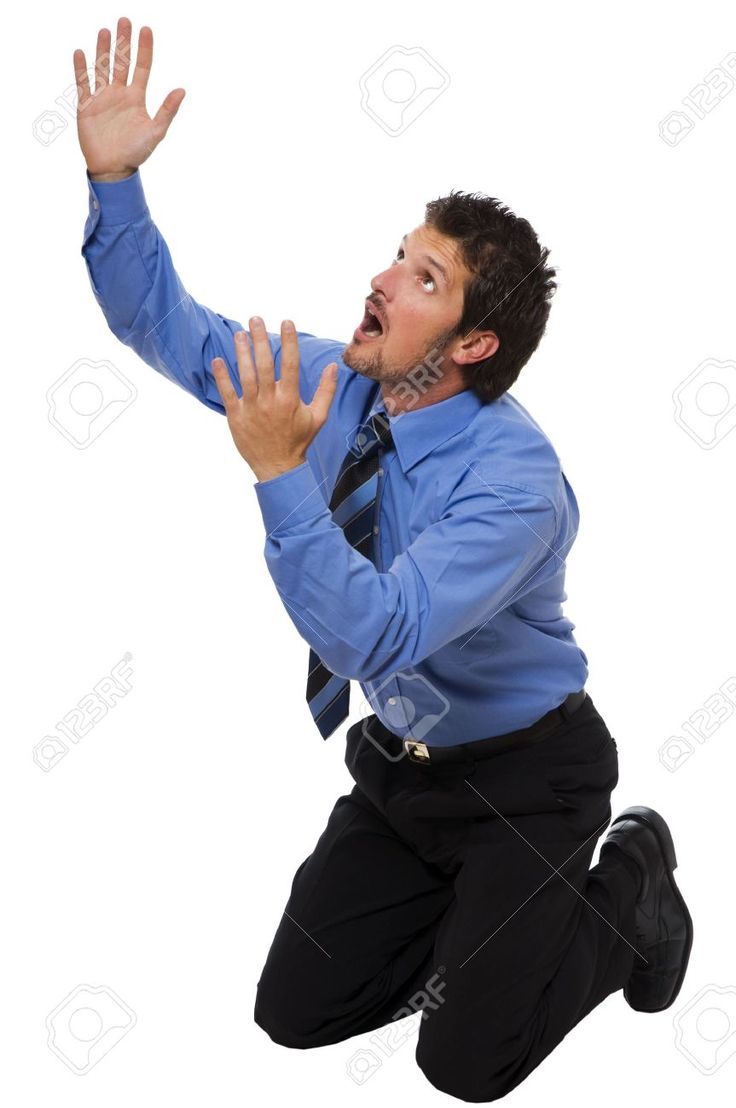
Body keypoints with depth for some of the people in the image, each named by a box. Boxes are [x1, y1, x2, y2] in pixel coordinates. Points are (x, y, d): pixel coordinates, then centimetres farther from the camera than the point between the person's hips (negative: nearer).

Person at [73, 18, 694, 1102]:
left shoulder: (514, 480, -31)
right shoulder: (336, 383, -11)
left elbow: (377, 636, -39)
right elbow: (169, 325, -5)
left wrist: (281, 471, -44)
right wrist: (112, 178, -19)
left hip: (526, 776, -6)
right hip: (399, 760, 6)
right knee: (297, 1012, 7)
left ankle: (628, 887, 19)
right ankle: (468, 908, 29)